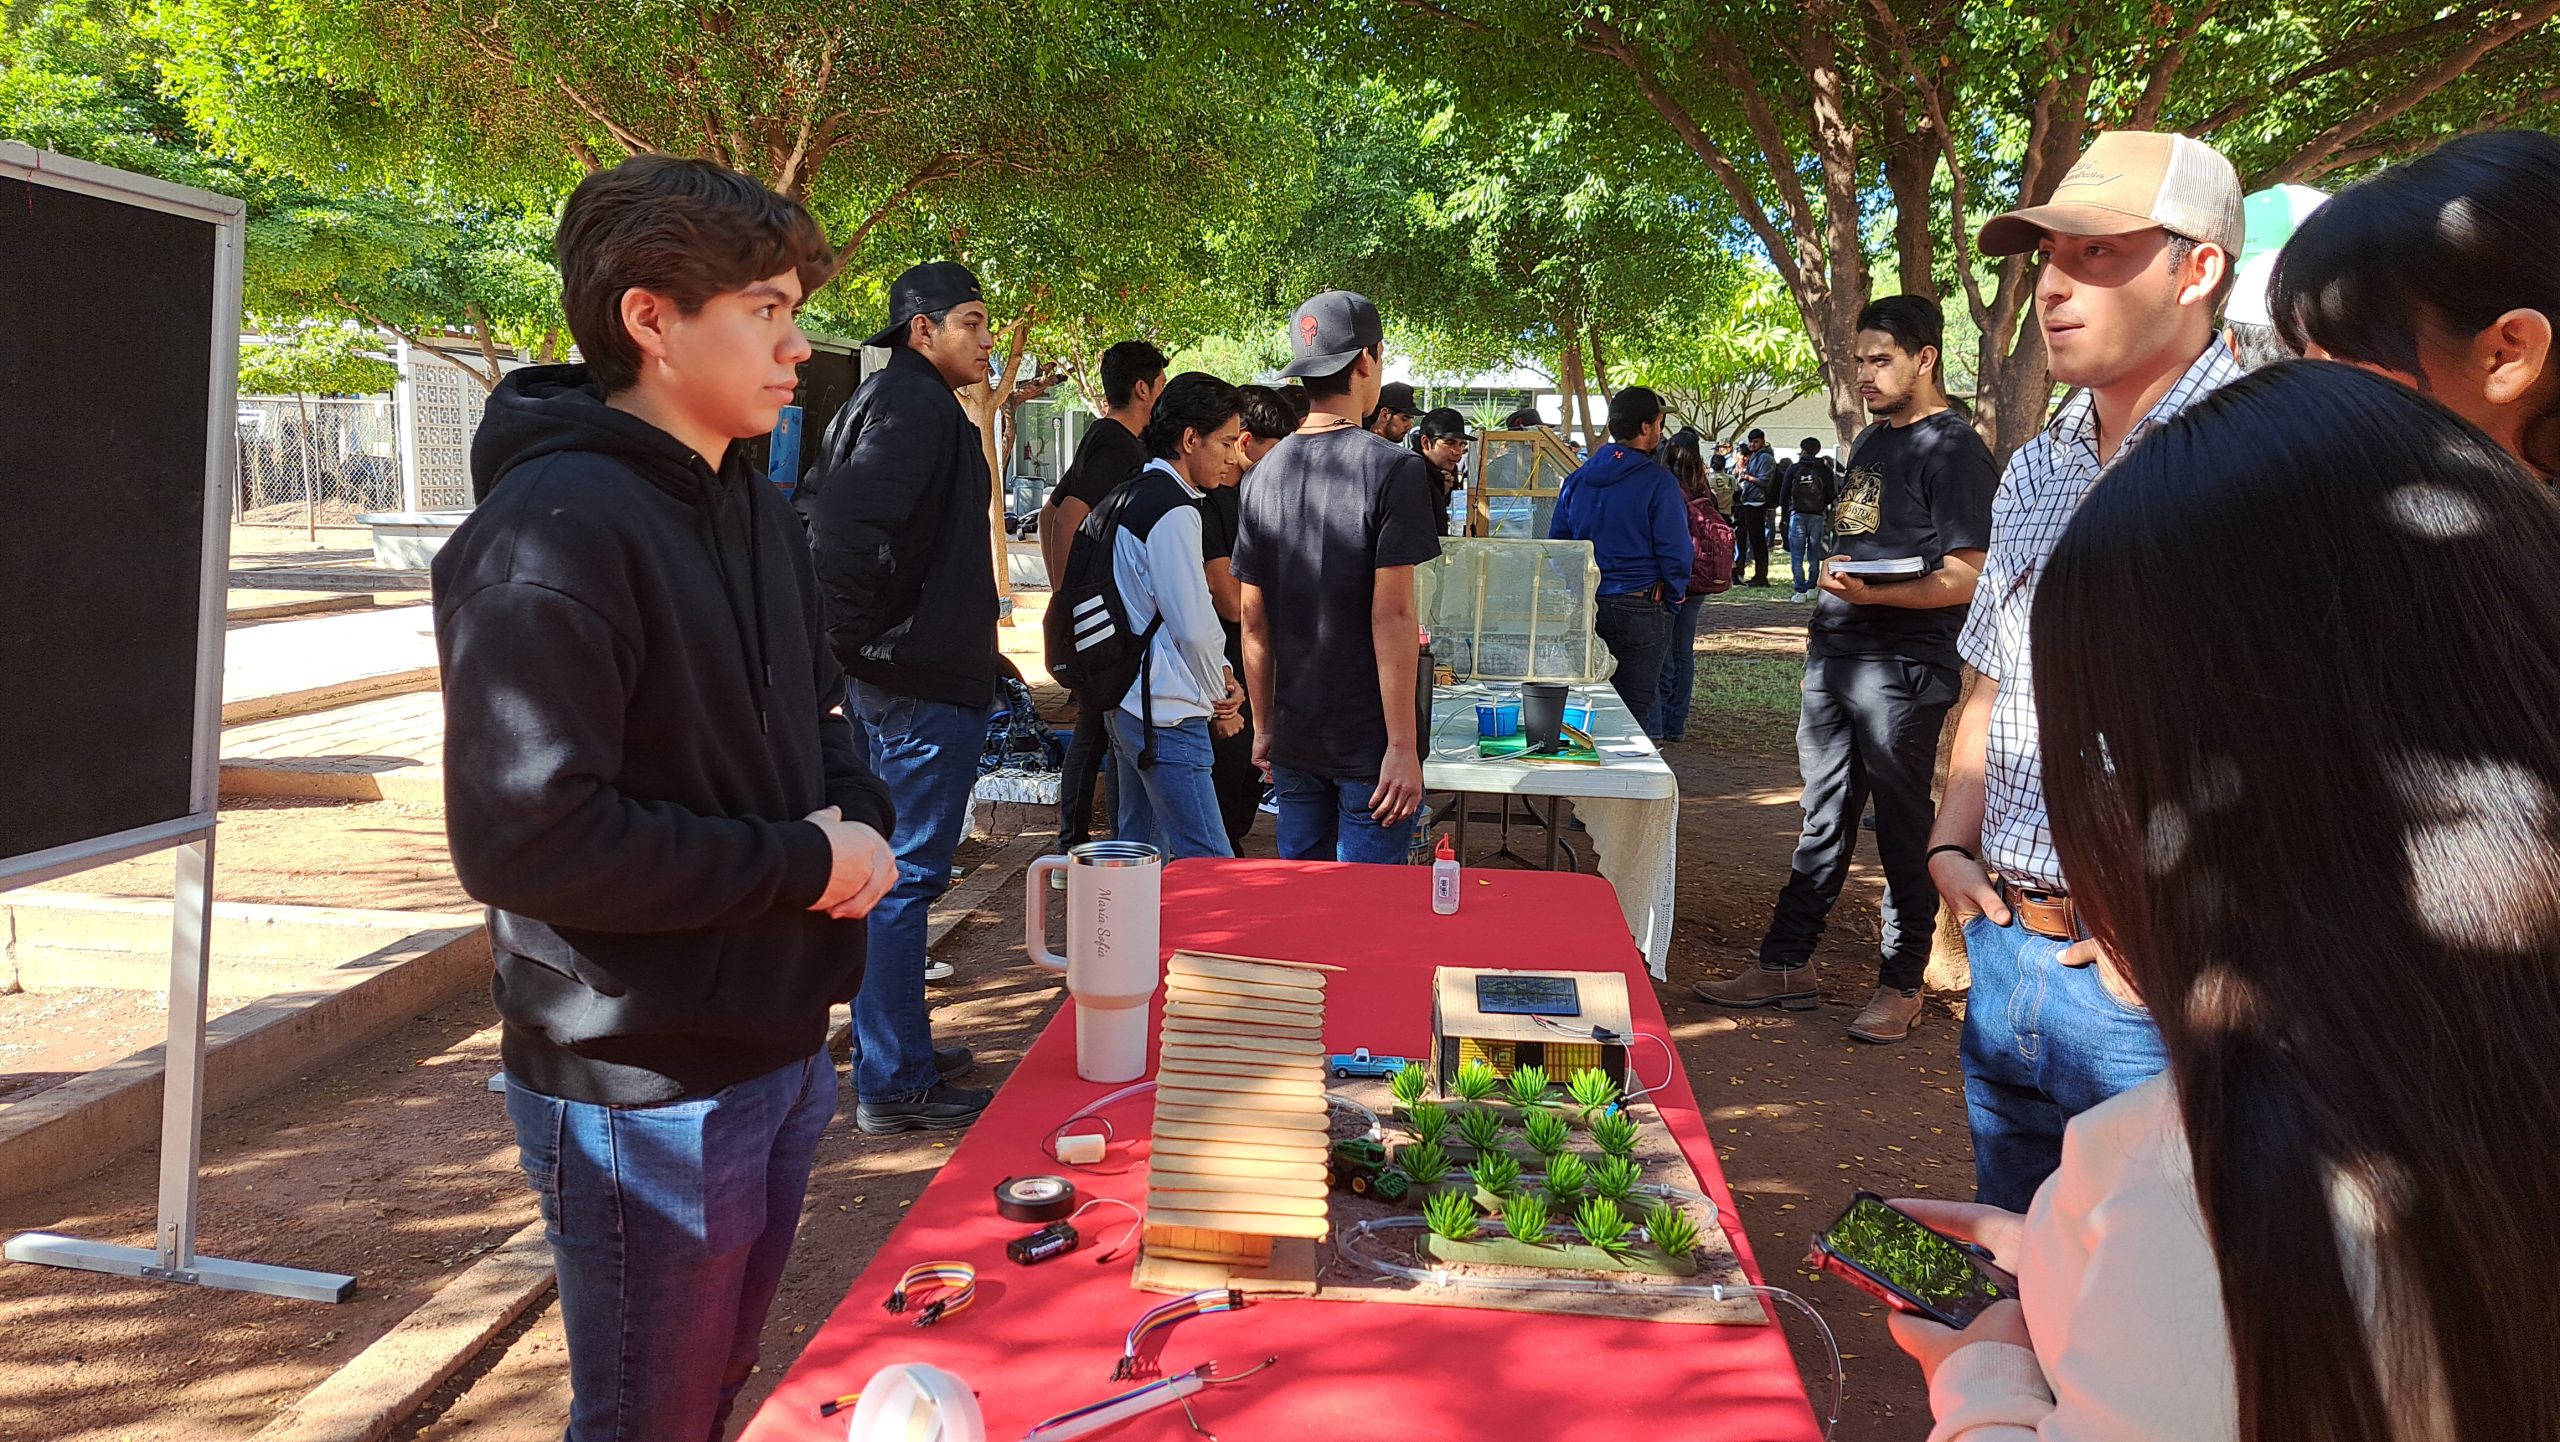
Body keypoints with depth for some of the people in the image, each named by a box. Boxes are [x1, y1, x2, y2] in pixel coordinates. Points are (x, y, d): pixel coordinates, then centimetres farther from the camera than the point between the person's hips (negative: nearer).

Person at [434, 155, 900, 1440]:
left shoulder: (752, 505, 8)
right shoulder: (558, 528, -21)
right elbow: (525, 838, -28)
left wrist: (855, 817, -3)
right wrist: (803, 862, -20)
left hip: (778, 1045, 8)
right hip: (646, 1089, -8)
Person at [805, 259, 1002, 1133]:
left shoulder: (893, 401, 16)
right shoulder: (916, 405, -15)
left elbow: (836, 520, 20)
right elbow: (842, 525, -29)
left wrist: (867, 635, 15)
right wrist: (876, 630, -18)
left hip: (897, 678, 11)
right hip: (924, 678, -11)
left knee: (900, 872, 17)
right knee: (906, 876, -4)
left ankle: (900, 1052, 30)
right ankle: (895, 1084, 6)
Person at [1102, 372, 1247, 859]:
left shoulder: (1139, 495, 15)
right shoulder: (1175, 512, -16)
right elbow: (1193, 625, -18)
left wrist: (1220, 672, 12)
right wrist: (1219, 691, -1)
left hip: (1128, 704, 11)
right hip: (1166, 713, -11)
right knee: (1210, 868, -11)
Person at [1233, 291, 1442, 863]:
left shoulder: (1267, 472, 4)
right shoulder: (1394, 469, -12)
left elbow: (1253, 620, 6)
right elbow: (1391, 614, -17)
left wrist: (1264, 728, 15)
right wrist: (1403, 746, -14)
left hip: (1293, 741, 6)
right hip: (1368, 742, -5)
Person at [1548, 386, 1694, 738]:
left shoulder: (1577, 478, 8)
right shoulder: (1658, 483, -10)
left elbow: (1556, 544, 12)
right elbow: (1677, 554, -10)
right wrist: (1672, 601, 5)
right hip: (1639, 610, -5)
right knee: (1637, 711, 1)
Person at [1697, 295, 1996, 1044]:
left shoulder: (1954, 450, -10)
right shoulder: (1871, 440, 16)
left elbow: (1965, 579, -16)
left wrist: (1873, 594, -29)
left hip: (1904, 669, -8)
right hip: (1835, 658, 8)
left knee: (1902, 829, 1)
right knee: (1823, 822, 12)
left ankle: (1902, 985, 12)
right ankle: (1786, 966, 19)